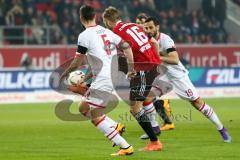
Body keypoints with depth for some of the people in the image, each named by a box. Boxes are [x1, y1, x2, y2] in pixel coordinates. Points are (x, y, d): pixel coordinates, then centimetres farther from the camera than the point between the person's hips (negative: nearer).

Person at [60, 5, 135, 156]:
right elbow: (126, 46, 11)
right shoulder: (106, 31, 13)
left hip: (103, 80, -9)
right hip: (114, 75, 9)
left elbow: (78, 62, -8)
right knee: (84, 108, 20)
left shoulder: (85, 36, -10)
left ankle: (125, 147, -9)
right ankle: (115, 127, 12)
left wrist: (65, 73, 8)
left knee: (96, 118, -5)